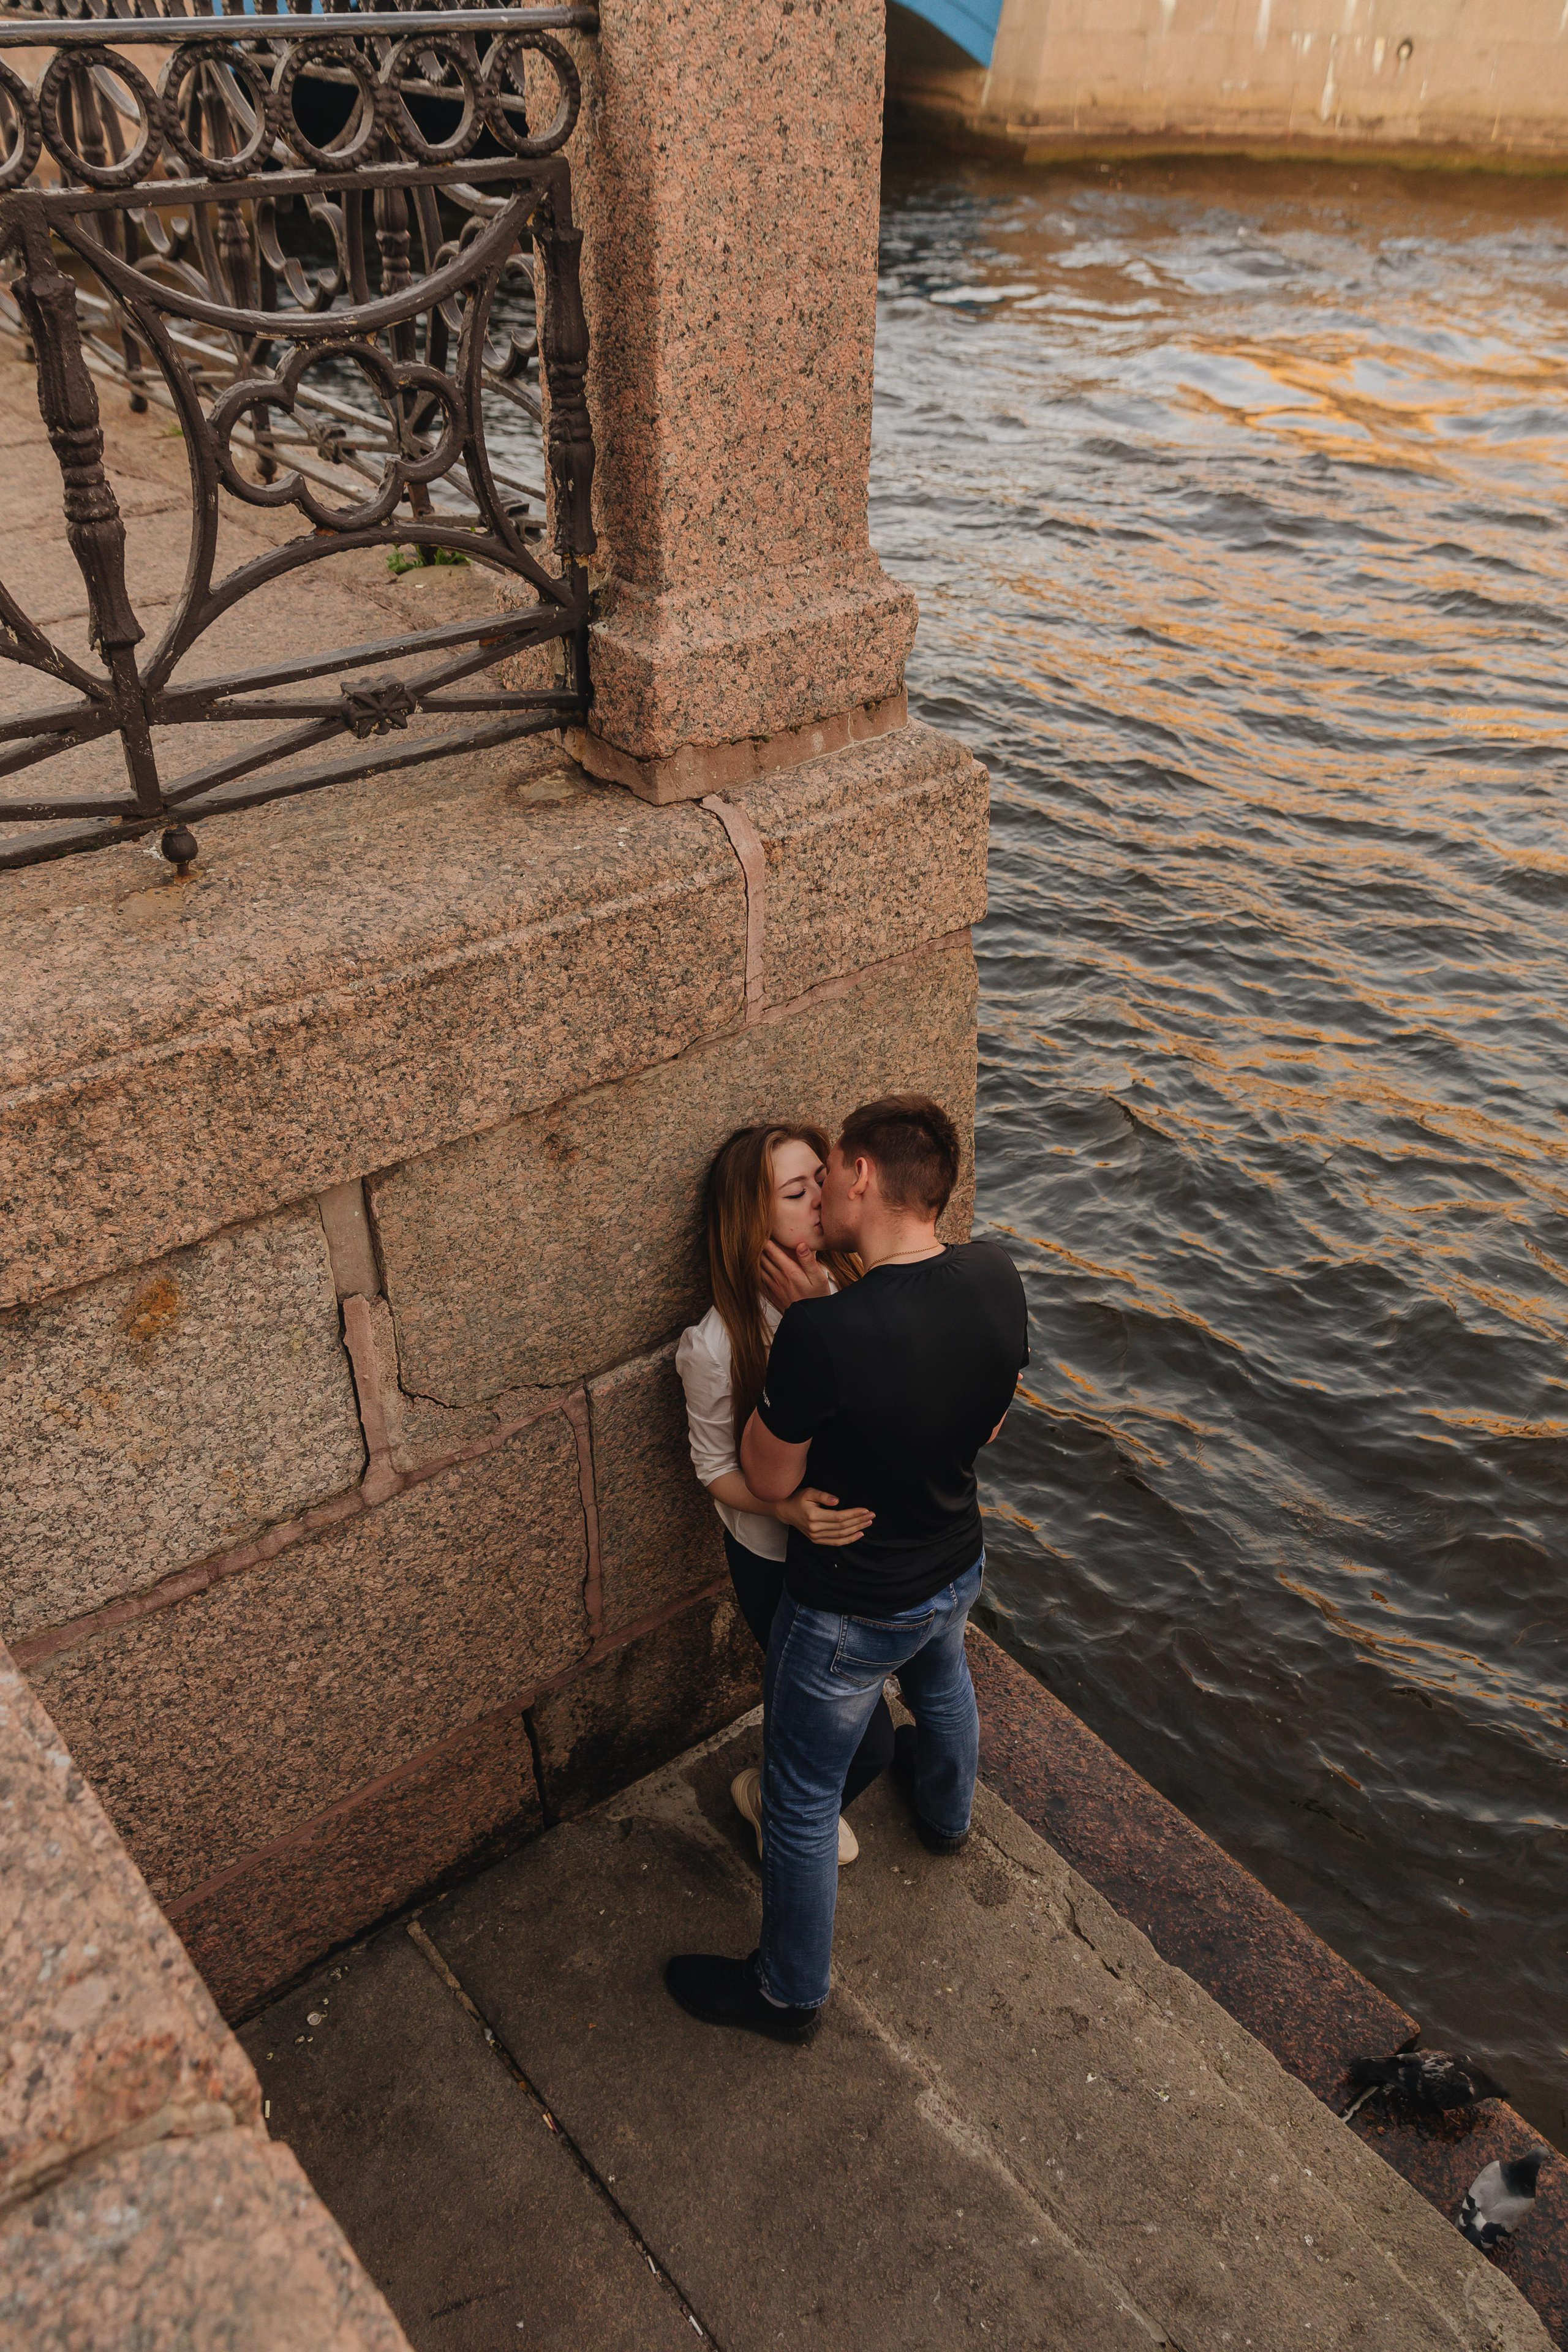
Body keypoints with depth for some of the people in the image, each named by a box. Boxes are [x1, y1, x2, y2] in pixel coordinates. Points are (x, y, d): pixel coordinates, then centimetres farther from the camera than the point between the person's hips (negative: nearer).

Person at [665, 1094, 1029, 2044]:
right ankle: (949, 1814, 69)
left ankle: (790, 1993, 42)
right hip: (957, 1567, 7)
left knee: (802, 1803, 18)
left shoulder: (820, 1333, -38)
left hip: (848, 1613, -6)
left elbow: (770, 1479, -20)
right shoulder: (997, 1278, -18)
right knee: (941, 1680, 39)